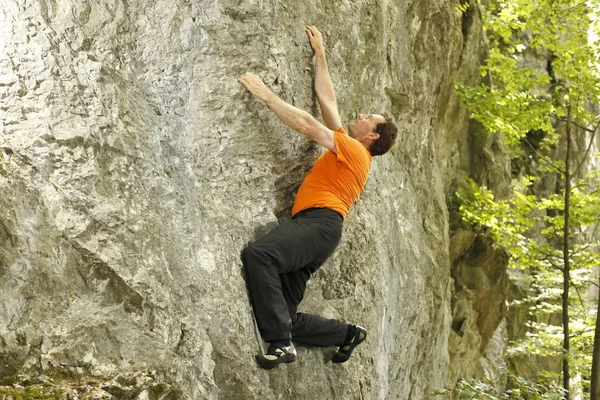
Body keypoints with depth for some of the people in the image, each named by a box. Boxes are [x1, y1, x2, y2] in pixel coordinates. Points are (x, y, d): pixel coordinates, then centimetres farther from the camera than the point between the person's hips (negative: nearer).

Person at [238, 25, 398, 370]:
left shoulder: (355, 149, 5)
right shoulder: (351, 153, 29)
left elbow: (307, 124, -5)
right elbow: (327, 99, 35)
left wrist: (265, 93, -2)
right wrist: (320, 55, 39)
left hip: (320, 222, -10)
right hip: (312, 228, 10)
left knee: (258, 254, -36)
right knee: (286, 317, 2)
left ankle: (281, 343, -39)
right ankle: (349, 334, 15)